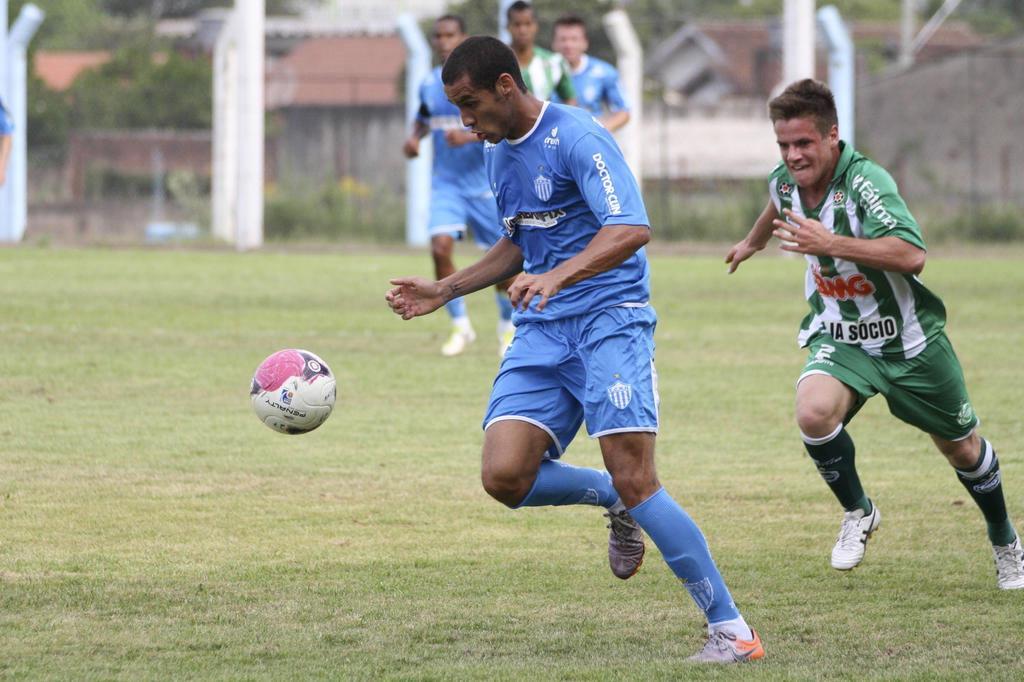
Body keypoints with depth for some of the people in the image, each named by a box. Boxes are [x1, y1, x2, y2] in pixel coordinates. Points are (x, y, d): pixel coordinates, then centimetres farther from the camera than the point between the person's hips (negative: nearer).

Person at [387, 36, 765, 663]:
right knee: (505, 477, -13)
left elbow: (632, 230, -25)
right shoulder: (499, 154, 15)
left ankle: (731, 630, -8)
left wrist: (558, 276, -38)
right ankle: (615, 502, 16)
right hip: (542, 332, 7)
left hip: (610, 319, -7)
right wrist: (445, 291, 25)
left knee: (635, 482, -16)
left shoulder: (578, 138, -13)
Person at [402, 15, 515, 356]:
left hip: (485, 183, -3)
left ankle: (508, 328, 27)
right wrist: (414, 138, 2)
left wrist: (470, 137, -28)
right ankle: (460, 326, -2)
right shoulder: (429, 84, 5)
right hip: (445, 183, 3)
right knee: (440, 248, -17)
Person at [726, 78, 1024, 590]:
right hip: (838, 338, 4)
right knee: (814, 412, -28)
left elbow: (912, 256, -42)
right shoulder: (784, 180, -7)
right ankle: (857, 513, -2)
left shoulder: (866, 182, -28)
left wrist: (831, 244, -48)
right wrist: (753, 242, 41)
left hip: (908, 339, -4)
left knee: (961, 448, 12)